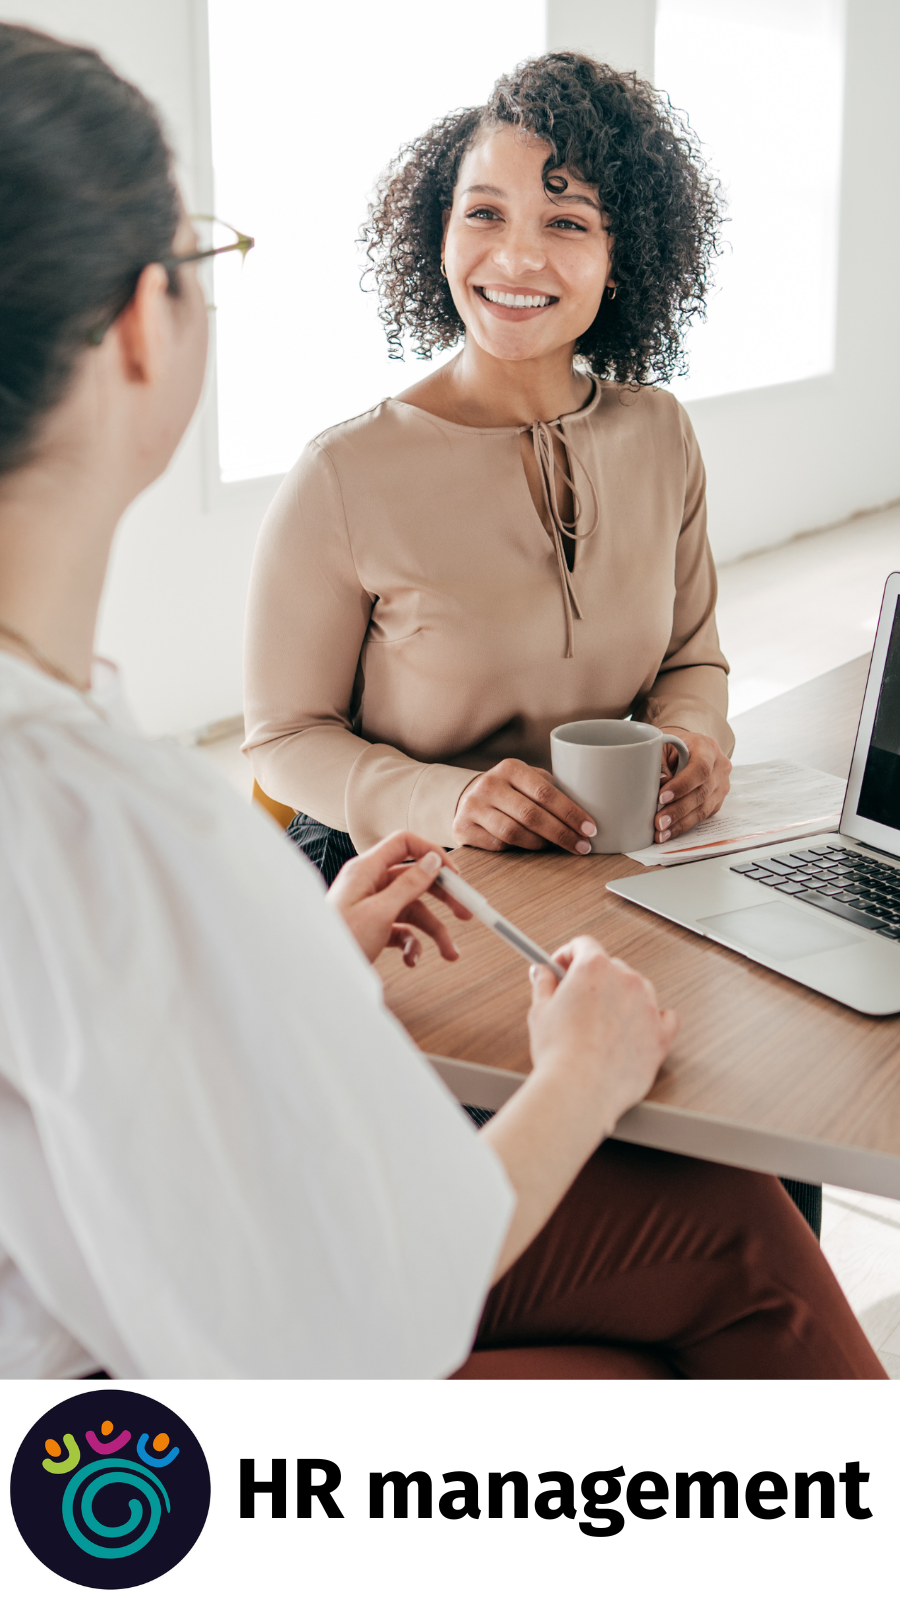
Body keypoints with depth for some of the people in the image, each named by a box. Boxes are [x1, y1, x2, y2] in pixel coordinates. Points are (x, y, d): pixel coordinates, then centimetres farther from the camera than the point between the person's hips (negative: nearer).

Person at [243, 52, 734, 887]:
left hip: (613, 868, 5)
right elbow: (287, 737, -6)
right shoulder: (343, 475, -13)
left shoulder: (659, 434, 4)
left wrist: (695, 735, -8)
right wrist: (443, 800, -24)